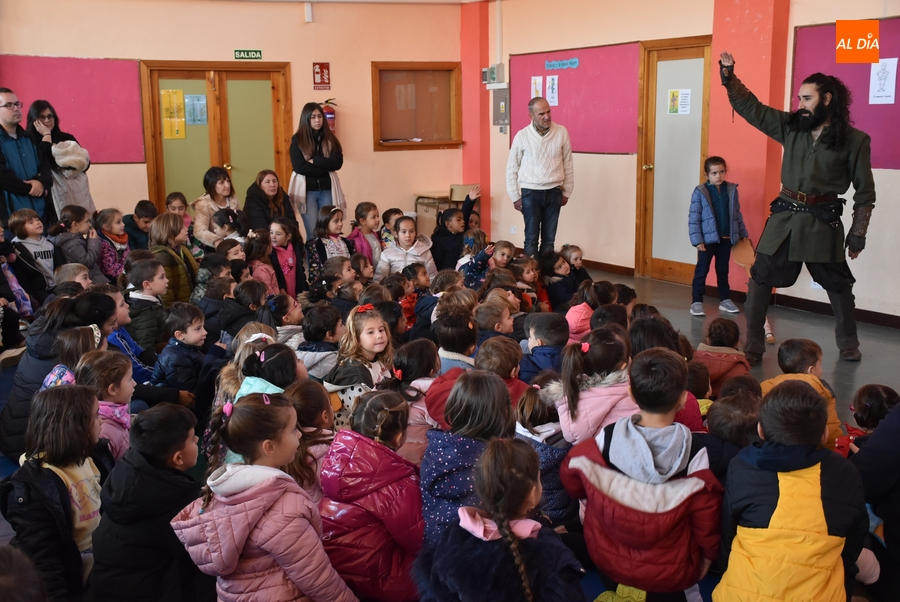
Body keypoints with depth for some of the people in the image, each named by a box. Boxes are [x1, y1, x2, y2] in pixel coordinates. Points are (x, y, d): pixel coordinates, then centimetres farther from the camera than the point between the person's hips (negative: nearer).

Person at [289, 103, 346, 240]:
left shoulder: (329, 138, 8)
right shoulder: (297, 140, 0)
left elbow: (337, 163, -4)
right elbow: (299, 167, -11)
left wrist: (314, 160, -12)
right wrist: (325, 168, -8)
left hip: (327, 189, 2)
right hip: (307, 190, -2)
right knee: (313, 234, -2)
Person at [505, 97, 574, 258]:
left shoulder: (561, 132, -2)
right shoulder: (522, 136, -6)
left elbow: (568, 165, 6)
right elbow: (512, 168, 2)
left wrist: (566, 192, 8)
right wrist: (515, 196, 1)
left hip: (553, 192, 2)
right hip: (530, 193, -2)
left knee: (549, 238, 8)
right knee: (531, 237, 1)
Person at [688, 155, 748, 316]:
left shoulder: (732, 190, 3)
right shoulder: (700, 192, -9)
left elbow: (737, 214, 12)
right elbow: (693, 218, -10)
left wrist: (743, 233, 12)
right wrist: (697, 240, -15)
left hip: (726, 239, 4)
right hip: (708, 239, -4)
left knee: (723, 271, 15)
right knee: (701, 272, 2)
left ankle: (725, 300, 25)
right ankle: (696, 302, 7)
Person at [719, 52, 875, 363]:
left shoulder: (854, 140, -6)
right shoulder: (790, 126, 2)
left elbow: (865, 191, 0)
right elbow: (749, 106, 2)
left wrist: (858, 232, -1)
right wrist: (729, 75, -12)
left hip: (823, 221, -2)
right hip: (785, 217, 3)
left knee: (838, 285, 13)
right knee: (760, 279, 0)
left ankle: (848, 343, 34)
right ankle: (752, 346, 9)